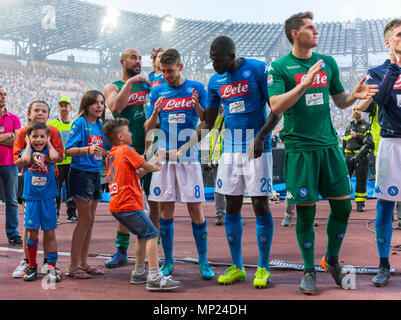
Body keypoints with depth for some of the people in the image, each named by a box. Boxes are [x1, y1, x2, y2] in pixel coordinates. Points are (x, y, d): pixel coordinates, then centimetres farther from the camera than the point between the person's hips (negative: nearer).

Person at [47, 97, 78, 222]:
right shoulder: (51, 125, 1)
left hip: (72, 163, 4)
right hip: (57, 164, -3)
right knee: (56, 191, -2)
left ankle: (72, 214, 16)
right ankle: (54, 214, 7)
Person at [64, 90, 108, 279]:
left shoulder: (100, 125, 12)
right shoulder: (80, 123, -9)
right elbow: (69, 150, -16)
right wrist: (88, 150, -29)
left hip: (95, 174, 7)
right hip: (81, 173, -7)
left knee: (90, 220, 10)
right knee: (85, 219, -8)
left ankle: (83, 262, 18)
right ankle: (72, 266, -2)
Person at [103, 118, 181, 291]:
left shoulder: (110, 156, 20)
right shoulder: (127, 150, -6)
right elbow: (147, 166, -2)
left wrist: (151, 164, 18)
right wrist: (157, 167, 18)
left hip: (116, 205, 9)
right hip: (128, 204, -9)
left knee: (142, 235, 19)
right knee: (152, 234, -9)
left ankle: (139, 273, 23)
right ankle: (155, 277, -17)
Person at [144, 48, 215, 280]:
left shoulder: (197, 88, 4)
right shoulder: (157, 92, 10)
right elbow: (148, 129, 9)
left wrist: (198, 107, -18)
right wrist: (155, 112, -10)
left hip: (189, 156, -2)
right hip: (164, 157, 2)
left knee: (196, 209, -3)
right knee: (166, 210, 4)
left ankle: (203, 261, 8)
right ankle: (168, 262, 14)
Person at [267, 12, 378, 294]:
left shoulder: (328, 63, 13)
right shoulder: (280, 67, -1)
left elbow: (340, 101, 19)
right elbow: (276, 106, -14)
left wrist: (355, 95, -3)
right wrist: (304, 84, -24)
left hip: (329, 144, 4)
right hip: (300, 147, -4)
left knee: (343, 205, 4)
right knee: (305, 211, 0)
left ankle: (332, 260, 26)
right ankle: (309, 270, 15)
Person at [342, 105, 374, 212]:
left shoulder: (367, 126, 7)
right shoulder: (348, 127, 21)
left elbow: (369, 141, -7)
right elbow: (344, 144, 25)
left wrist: (357, 136, -15)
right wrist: (343, 157, 17)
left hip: (362, 157, -3)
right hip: (349, 157, 3)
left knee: (361, 181, -2)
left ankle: (360, 204, 5)